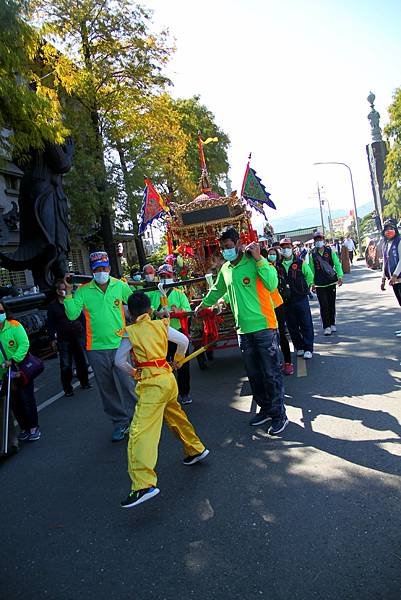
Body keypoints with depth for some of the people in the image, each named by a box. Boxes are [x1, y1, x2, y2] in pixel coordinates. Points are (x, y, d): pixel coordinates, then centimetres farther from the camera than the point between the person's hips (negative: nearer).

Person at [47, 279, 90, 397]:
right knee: (66, 365, 1)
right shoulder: (52, 306, 2)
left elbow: (82, 318, 11)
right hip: (63, 339, -2)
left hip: (78, 336, 2)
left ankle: (84, 382, 26)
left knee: (82, 361, 10)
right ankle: (67, 388, 11)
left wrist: (85, 332, 6)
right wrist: (53, 340, -4)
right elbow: (50, 325, 1)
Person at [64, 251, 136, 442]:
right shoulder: (83, 291, -1)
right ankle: (120, 423, 28)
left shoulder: (121, 286, 0)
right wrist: (68, 292, -12)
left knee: (128, 385, -2)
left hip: (120, 344, -1)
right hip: (96, 348, 2)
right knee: (107, 389, 12)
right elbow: (72, 315, -8)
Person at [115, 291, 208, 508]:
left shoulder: (130, 332, -3)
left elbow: (119, 361, 2)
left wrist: (133, 372, 19)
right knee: (175, 416, 28)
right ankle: (195, 449, 44)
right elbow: (184, 341, 12)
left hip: (152, 383, -7)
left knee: (140, 431, -10)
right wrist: (178, 360, 29)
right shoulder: (161, 325, 8)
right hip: (168, 377, 7)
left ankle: (143, 484, -18)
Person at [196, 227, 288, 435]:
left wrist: (259, 259, -24)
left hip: (264, 326, -6)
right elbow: (217, 290, 28)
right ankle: (265, 408, 31)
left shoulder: (254, 261, -9)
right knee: (253, 374, 15)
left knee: (271, 373, 1)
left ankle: (279, 414, 15)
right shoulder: (225, 269, 11)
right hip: (244, 330, 7)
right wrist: (202, 305, 39)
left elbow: (272, 284, -22)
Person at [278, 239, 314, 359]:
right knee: (292, 326, 10)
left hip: (301, 299, -2)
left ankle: (308, 349, 10)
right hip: (286, 301, 2)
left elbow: (309, 276, 6)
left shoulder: (300, 263, -2)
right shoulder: (278, 265, 3)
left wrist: (304, 288, 1)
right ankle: (299, 347, 23)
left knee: (306, 325, 1)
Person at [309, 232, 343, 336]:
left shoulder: (330, 251, 2)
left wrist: (340, 277, -9)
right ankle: (326, 327, 2)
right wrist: (312, 283, 0)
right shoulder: (312, 254, 1)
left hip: (331, 281, 1)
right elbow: (311, 269, 3)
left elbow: (337, 264, 2)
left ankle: (332, 324, 25)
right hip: (319, 284, -1)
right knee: (324, 305, -5)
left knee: (332, 304, 10)